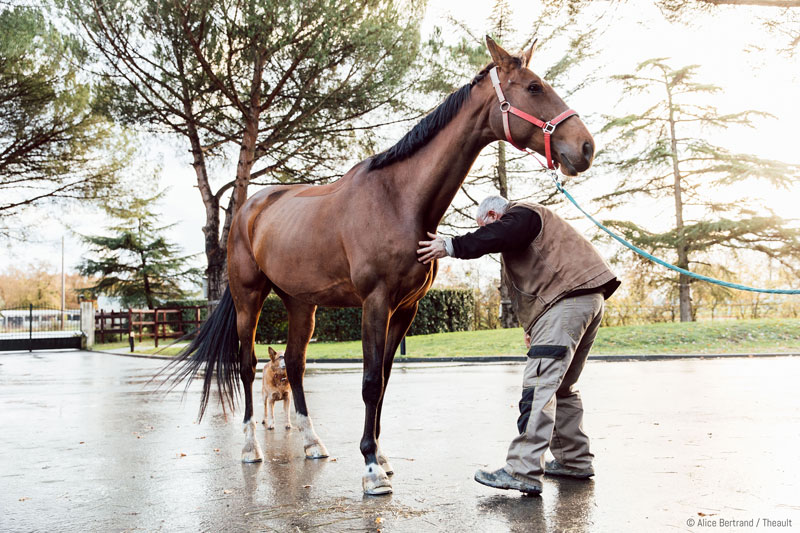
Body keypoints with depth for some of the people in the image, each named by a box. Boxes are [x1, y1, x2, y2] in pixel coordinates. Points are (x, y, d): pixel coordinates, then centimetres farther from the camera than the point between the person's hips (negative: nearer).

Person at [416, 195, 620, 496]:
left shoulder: (521, 214, 0)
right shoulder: (531, 222, 32)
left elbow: (497, 235, -24)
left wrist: (451, 246, -25)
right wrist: (534, 328, 28)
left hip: (569, 299, -11)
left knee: (539, 384, -17)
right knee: (561, 386, 17)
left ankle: (523, 472, -22)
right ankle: (574, 460, 24)